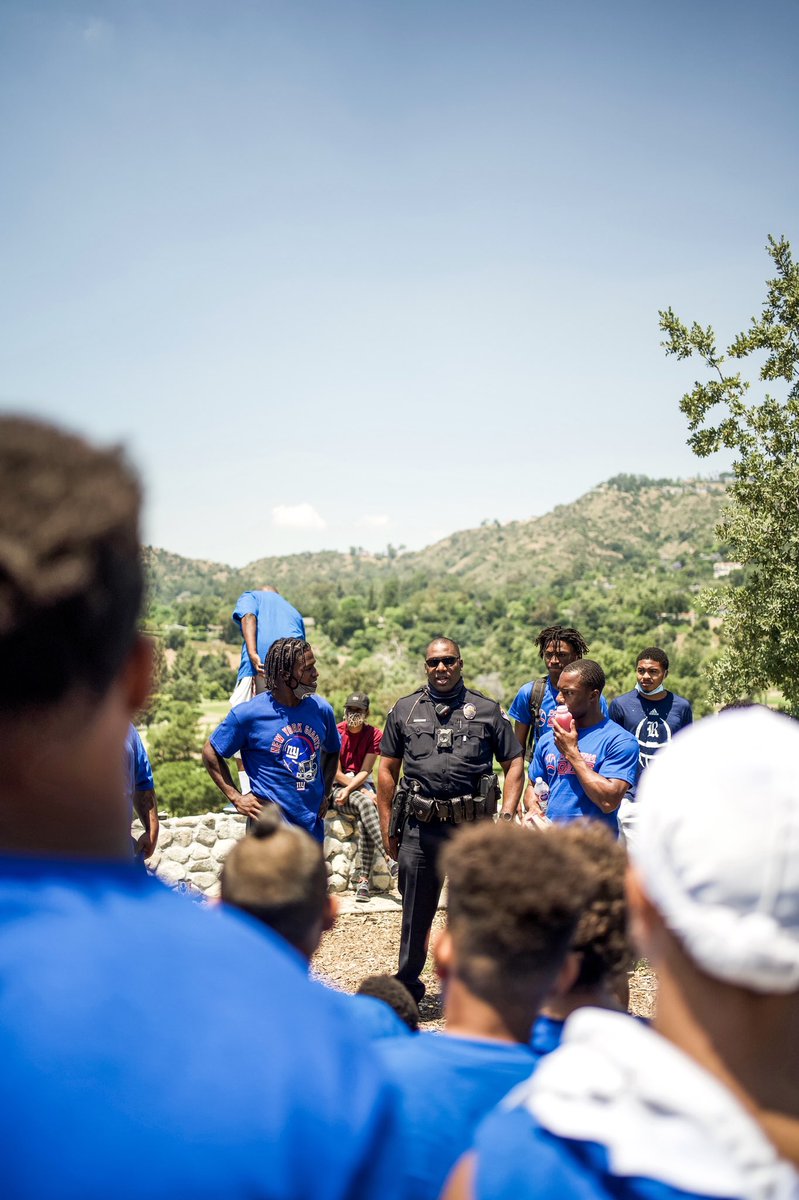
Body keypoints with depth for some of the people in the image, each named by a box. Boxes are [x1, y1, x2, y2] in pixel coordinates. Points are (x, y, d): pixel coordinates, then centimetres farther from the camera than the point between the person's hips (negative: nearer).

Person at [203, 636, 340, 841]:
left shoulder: (321, 709, 3)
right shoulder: (248, 714, -12)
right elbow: (211, 752, -2)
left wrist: (324, 793, 11)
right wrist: (236, 798, -7)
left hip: (312, 826, 6)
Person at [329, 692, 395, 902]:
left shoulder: (374, 735, 1)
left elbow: (365, 771, -5)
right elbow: (336, 774, -9)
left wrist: (349, 789, -21)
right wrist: (365, 792, -15)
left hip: (361, 786, 2)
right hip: (336, 789, -2)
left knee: (364, 820, -30)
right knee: (364, 803, -33)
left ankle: (362, 879, -32)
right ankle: (389, 857, -43)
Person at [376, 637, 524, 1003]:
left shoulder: (487, 710, 6)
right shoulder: (404, 710, 9)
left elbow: (514, 764, 7)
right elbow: (387, 770, 11)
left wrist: (506, 816, -5)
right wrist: (387, 827, 7)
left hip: (472, 826, -1)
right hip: (419, 826, 1)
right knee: (415, 912, 11)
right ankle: (407, 983, 28)